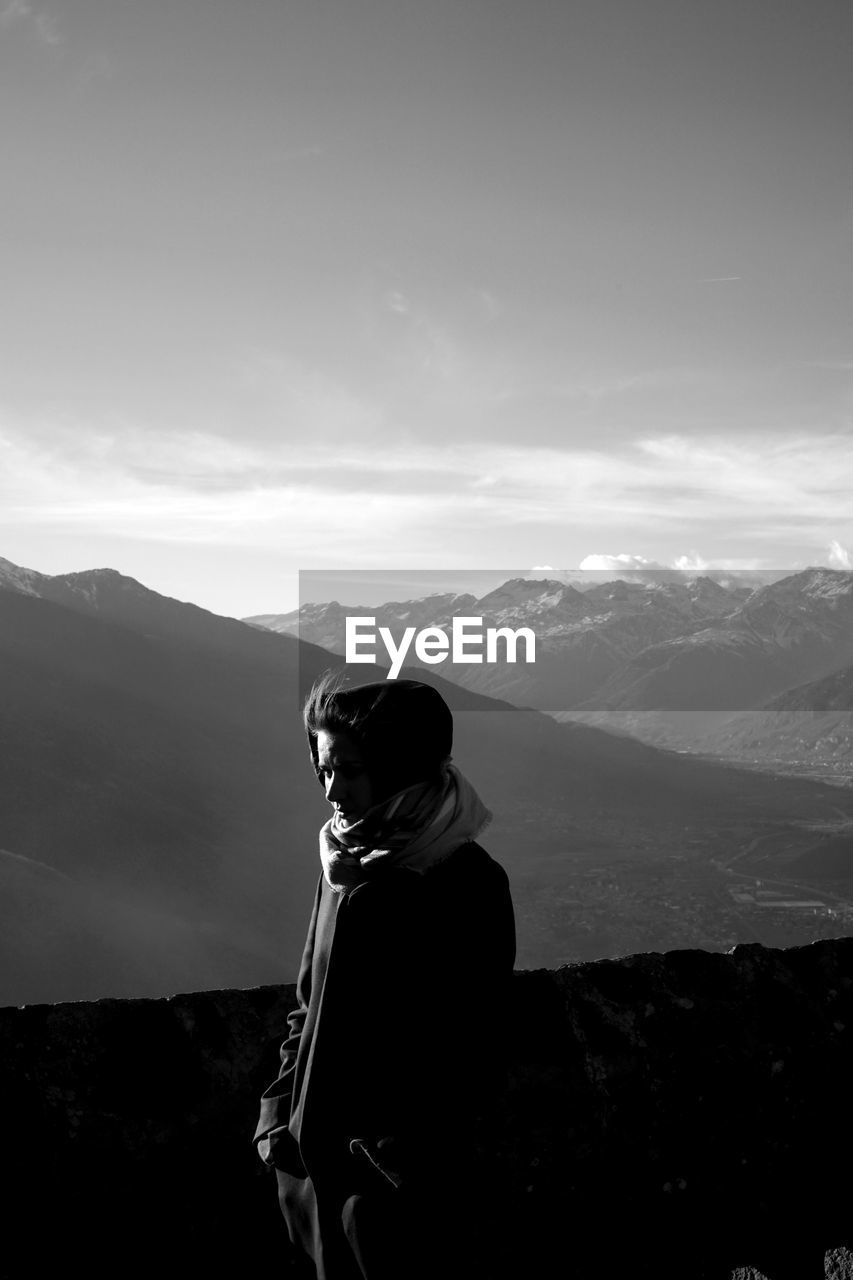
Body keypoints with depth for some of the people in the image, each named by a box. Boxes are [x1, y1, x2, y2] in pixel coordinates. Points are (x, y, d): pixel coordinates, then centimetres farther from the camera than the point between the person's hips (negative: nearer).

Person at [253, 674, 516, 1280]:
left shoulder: (467, 881, -13)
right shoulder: (344, 865, 8)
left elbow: (475, 1046, -13)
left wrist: (409, 1156, -15)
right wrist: (279, 1112, 7)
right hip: (317, 1160, 7)